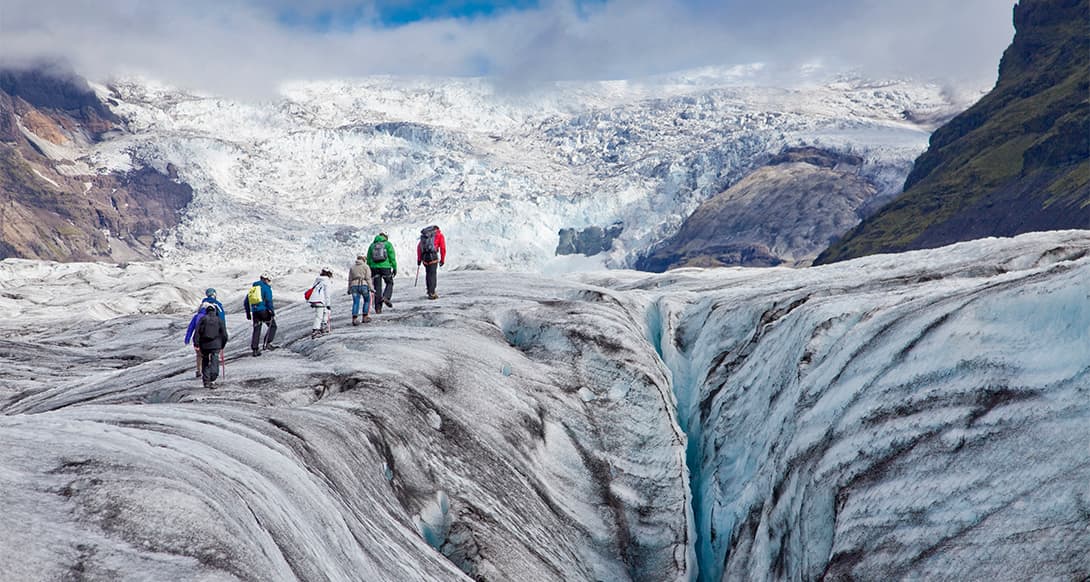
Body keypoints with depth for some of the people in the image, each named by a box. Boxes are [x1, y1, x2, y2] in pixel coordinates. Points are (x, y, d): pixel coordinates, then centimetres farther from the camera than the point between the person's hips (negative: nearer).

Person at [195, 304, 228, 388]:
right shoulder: (219, 320, 6)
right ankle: (212, 380, -19)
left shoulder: (203, 319, 3)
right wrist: (222, 345, 17)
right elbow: (224, 335, 6)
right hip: (216, 345, -1)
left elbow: (197, 331, -5)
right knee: (214, 362, -3)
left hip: (204, 344, 1)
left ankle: (206, 381, 15)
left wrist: (196, 343, -2)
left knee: (205, 362, 14)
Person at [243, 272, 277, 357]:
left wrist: (248, 312, 26)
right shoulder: (266, 287, -1)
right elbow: (269, 300, -14)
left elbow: (246, 302, 21)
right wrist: (272, 311, -10)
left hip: (254, 311, 6)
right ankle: (267, 343, -5)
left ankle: (254, 349, 5)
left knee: (256, 330, 9)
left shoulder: (252, 287, 19)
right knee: (273, 325, 9)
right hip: (264, 310, -6)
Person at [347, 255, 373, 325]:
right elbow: (368, 278, -1)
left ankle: (354, 318, -15)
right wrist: (370, 288, -2)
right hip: (363, 285, -3)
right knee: (367, 300, 16)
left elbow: (350, 279, 17)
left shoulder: (352, 267, 20)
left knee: (355, 303, 0)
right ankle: (365, 317, 13)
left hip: (354, 286, 3)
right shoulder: (366, 267, 9)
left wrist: (349, 289, 21)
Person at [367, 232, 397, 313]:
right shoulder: (387, 244, 5)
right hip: (385, 267, -3)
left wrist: (369, 270, 17)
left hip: (374, 267, 3)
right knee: (389, 283, 15)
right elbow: (392, 257, -3)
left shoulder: (372, 245, 15)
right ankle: (386, 297, -12)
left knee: (377, 287, 6)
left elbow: (368, 259, 14)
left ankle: (378, 307, 3)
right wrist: (395, 268, 1)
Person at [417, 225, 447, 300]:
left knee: (428, 273, 17)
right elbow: (443, 248, 7)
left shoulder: (424, 235, 27)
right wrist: (442, 260, 11)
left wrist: (419, 259, 20)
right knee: (433, 274, -4)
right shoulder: (439, 235, 15)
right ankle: (432, 293, -11)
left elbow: (419, 246, 19)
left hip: (424, 256, 4)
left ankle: (430, 291, 23)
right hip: (433, 255, -4)